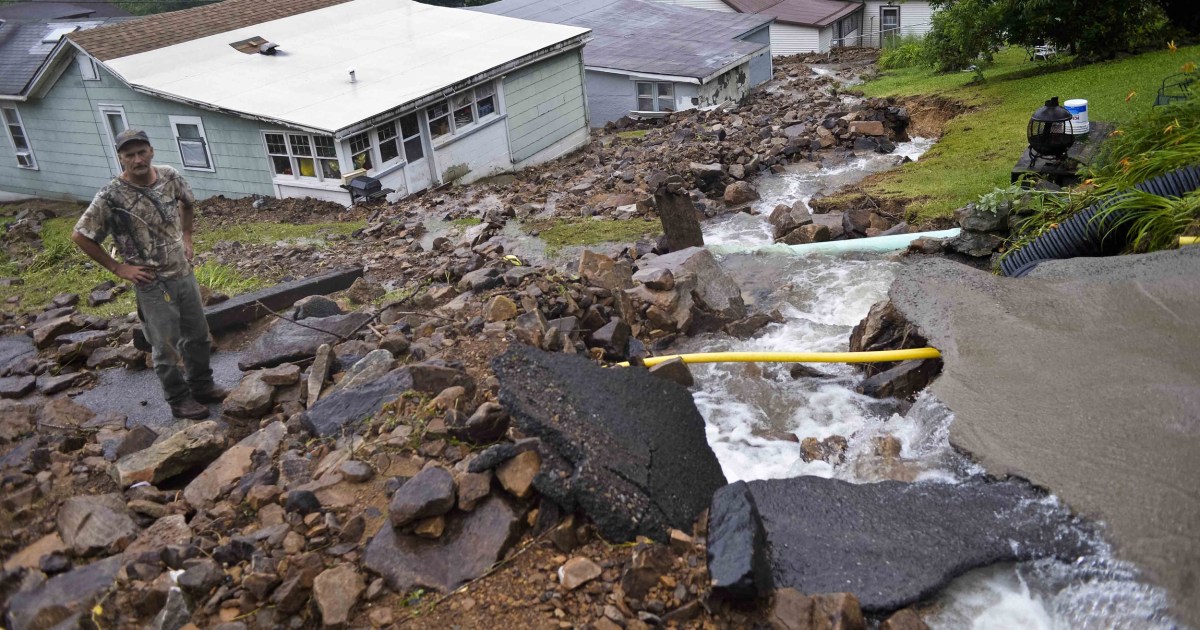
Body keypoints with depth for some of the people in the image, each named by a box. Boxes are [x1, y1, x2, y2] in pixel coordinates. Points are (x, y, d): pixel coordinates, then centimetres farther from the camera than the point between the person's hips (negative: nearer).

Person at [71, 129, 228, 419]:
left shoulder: (171, 177, -5)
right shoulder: (111, 196, -18)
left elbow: (186, 203, 18)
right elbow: (79, 236, -10)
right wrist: (118, 267, -10)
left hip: (184, 273, 5)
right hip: (152, 282, -5)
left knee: (198, 335, 17)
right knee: (167, 347, 6)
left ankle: (202, 386, 35)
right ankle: (180, 400, 22)